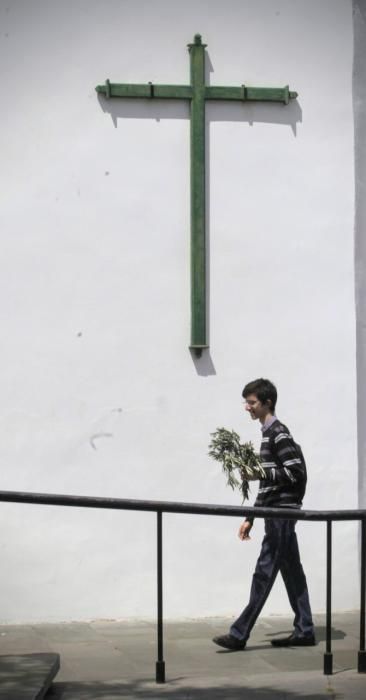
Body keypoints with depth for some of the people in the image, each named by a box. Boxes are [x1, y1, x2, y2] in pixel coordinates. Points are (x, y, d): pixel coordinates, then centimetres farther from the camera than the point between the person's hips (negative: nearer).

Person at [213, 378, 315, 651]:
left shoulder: (279, 433, -11)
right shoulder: (269, 433, 18)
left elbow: (296, 473, -18)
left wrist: (260, 473, -21)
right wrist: (251, 518, 21)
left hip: (281, 512, -10)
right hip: (278, 512, 10)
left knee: (264, 572, -8)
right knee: (292, 572, 10)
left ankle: (239, 634, -8)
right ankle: (304, 631, 14)